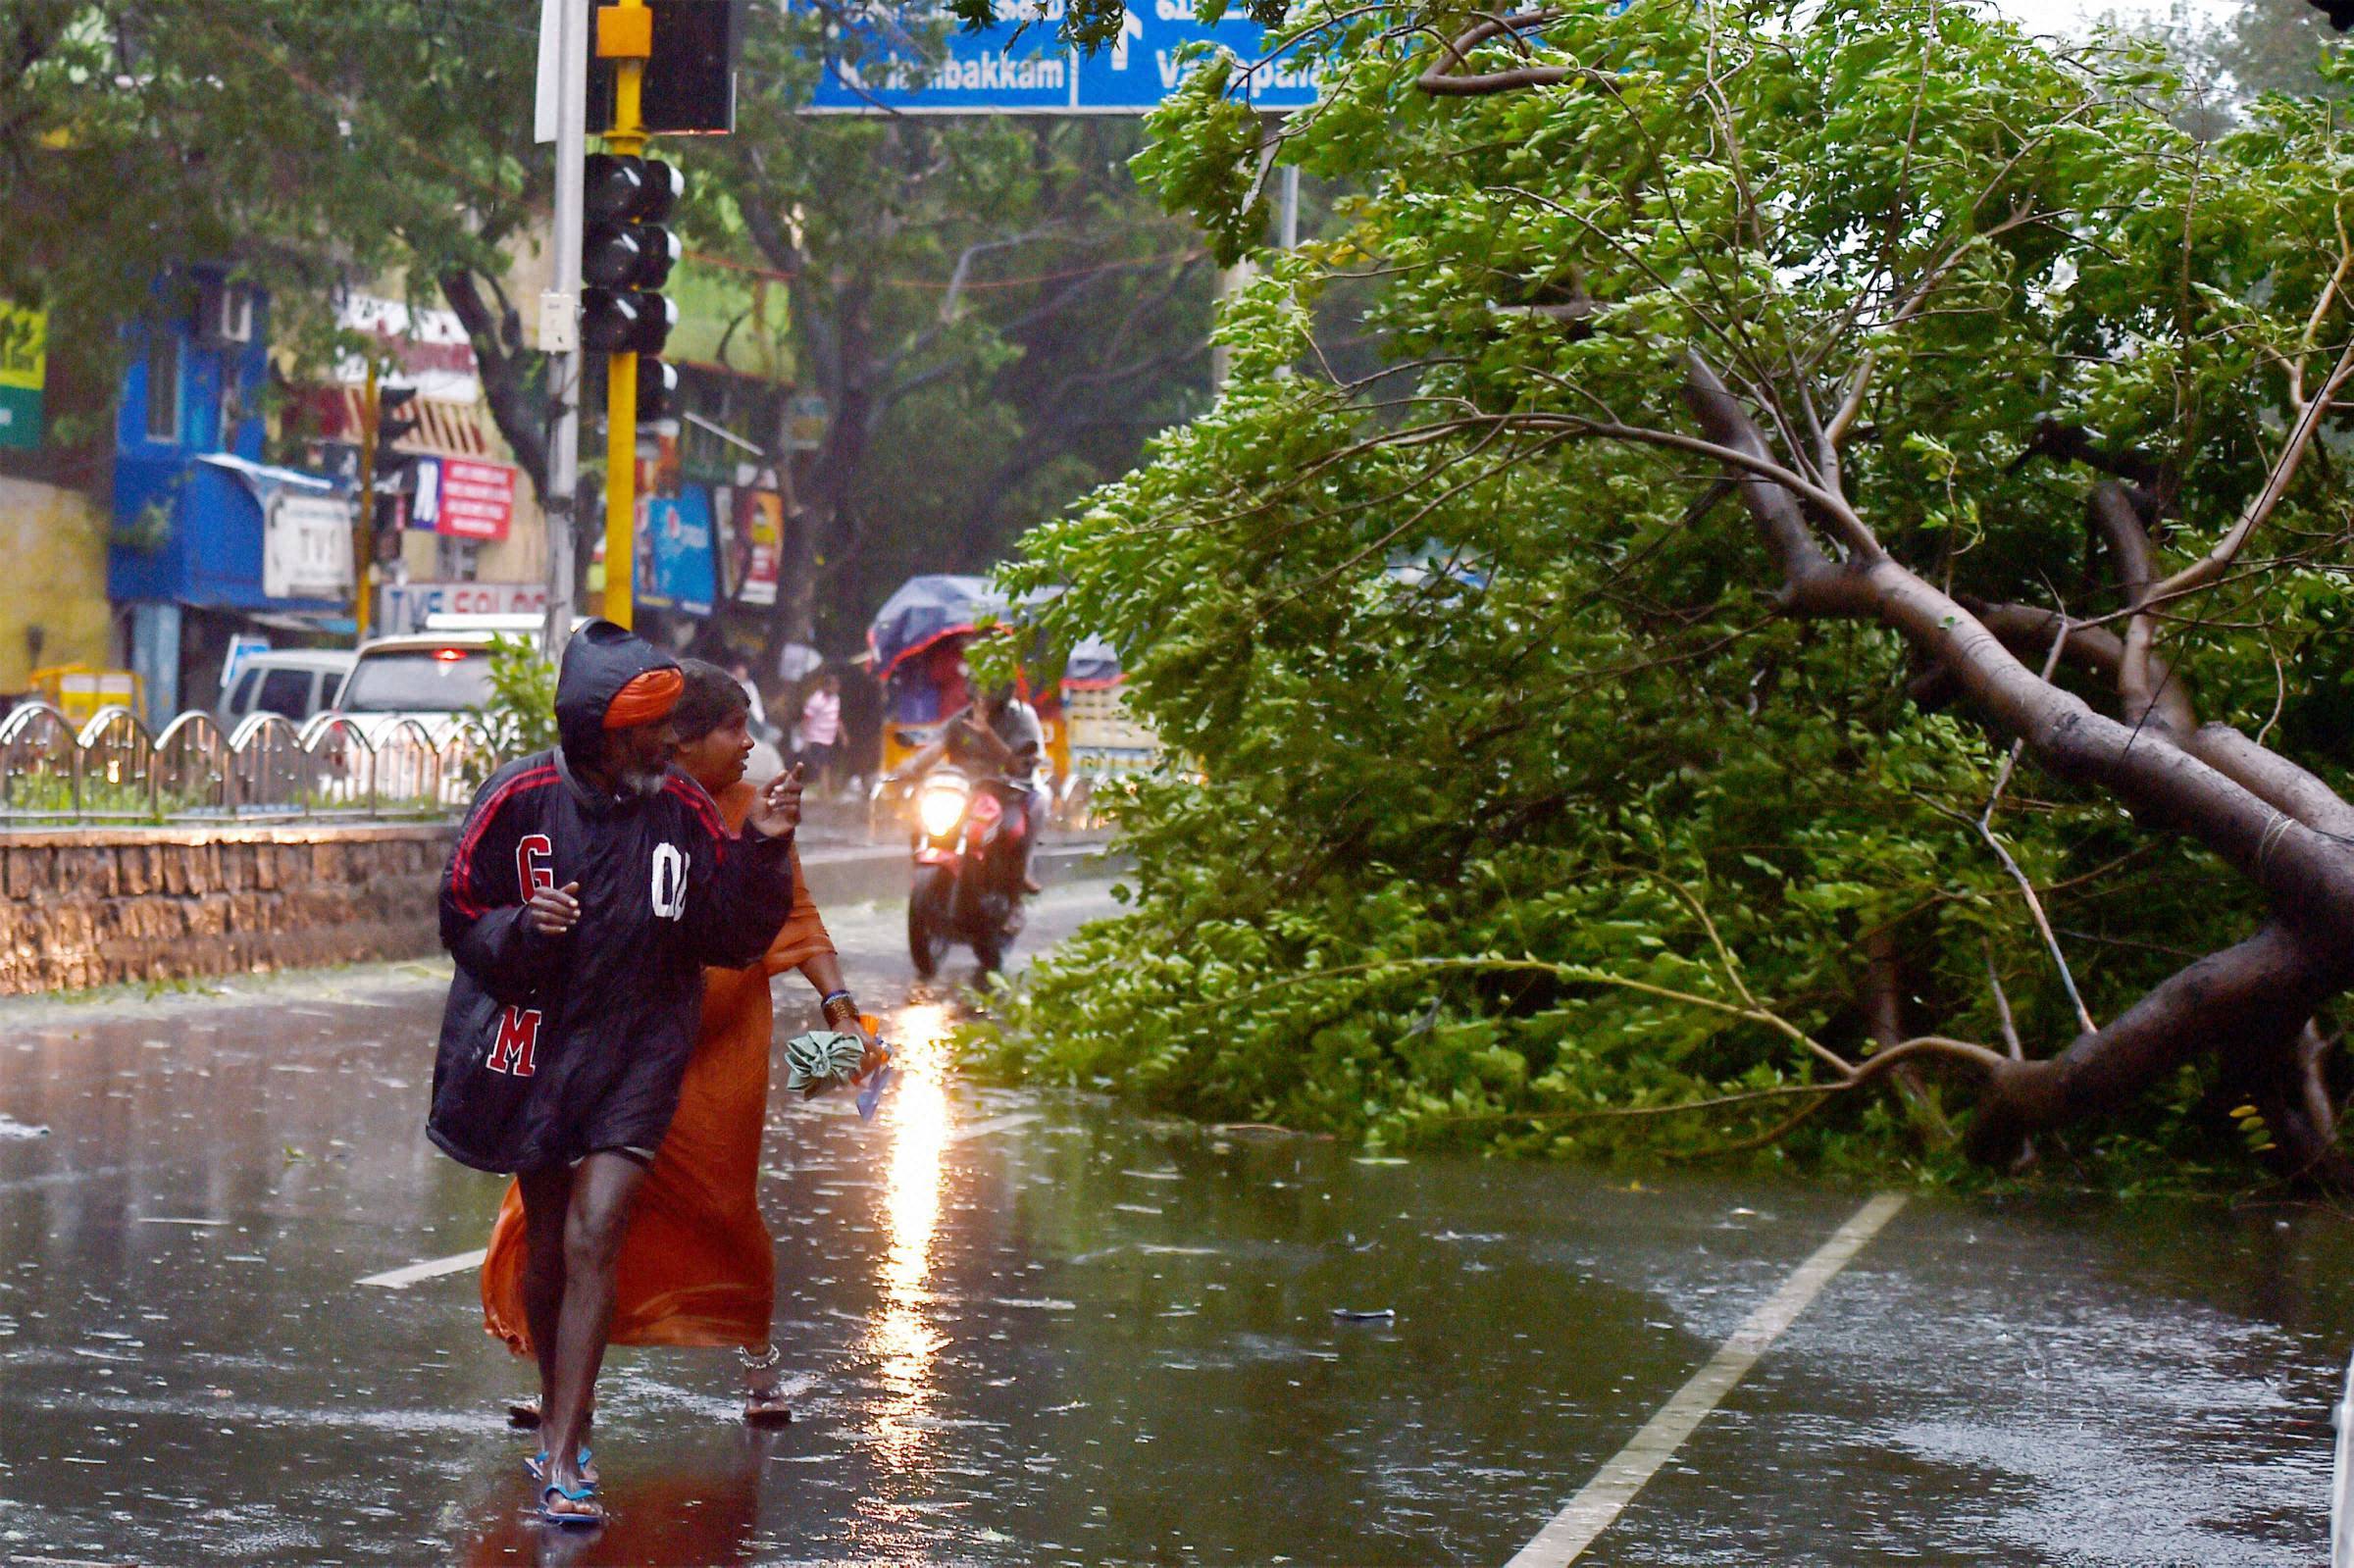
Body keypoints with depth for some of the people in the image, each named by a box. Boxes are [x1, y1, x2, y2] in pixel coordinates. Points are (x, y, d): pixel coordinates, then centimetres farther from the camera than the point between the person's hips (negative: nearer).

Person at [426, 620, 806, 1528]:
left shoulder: (685, 813, -4)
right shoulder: (519, 800, -7)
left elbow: (732, 939, 1)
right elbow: (461, 918, -2)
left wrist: (761, 850, -12)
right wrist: (524, 928, -21)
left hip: (636, 1054, -1)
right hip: (534, 1046, 1)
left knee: (593, 1242, -12)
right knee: (546, 1243, 13)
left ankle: (562, 1466, -12)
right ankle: (559, 1412, 37)